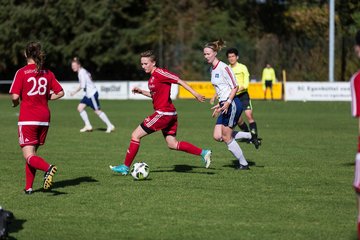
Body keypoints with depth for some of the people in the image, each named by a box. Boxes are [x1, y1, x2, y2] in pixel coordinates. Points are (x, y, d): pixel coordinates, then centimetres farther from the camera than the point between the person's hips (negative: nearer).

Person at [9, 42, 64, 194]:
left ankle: (48, 168, -35)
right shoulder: (48, 73, 6)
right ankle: (28, 187, 17)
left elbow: (15, 96, -13)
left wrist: (15, 103, 8)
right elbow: (60, 92, 7)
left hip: (27, 119, -5)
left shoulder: (22, 72, -7)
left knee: (29, 156, -7)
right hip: (44, 118, 5)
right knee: (32, 153, 18)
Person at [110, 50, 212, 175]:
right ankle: (203, 153, 12)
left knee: (136, 135, -3)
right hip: (170, 114, 10)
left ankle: (125, 167, 3)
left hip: (163, 113, -10)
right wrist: (141, 92, 15)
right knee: (172, 144, 14)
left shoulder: (159, 73, -13)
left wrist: (195, 94, -16)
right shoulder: (152, 77, 15)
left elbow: (179, 81, -14)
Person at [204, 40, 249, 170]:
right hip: (225, 105, 9)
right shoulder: (213, 70, 14)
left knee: (226, 137, -4)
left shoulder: (223, 68, -13)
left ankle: (243, 164, 9)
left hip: (232, 104, -9)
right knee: (217, 136, 2)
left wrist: (228, 102, -23)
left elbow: (235, 87, -14)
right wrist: (219, 105, 21)